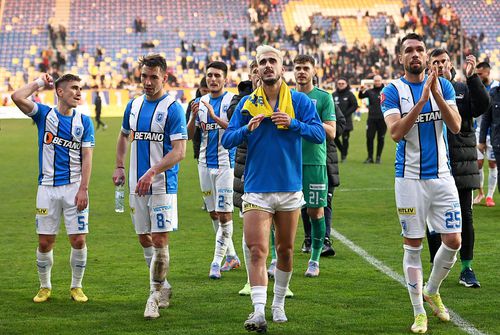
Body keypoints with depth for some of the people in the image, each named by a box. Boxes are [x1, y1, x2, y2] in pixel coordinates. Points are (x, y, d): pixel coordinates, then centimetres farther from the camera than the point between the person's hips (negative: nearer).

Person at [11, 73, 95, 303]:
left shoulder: (84, 122, 3)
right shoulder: (44, 114, 2)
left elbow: (87, 158, -1)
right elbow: (17, 97, -15)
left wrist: (83, 189, -9)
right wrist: (40, 83, -3)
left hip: (74, 187, 0)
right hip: (47, 188, 0)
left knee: (78, 240, -3)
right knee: (45, 242, 3)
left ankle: (76, 287, 14)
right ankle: (45, 287, 20)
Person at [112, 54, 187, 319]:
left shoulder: (172, 108, -10)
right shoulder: (134, 105, 9)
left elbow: (179, 151, -17)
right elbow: (124, 136, 26)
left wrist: (153, 172, -27)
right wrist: (119, 166, 15)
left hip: (163, 186, -6)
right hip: (137, 186, 6)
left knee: (160, 240, -7)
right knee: (144, 240, 12)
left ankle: (155, 296, 2)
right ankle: (163, 286, 28)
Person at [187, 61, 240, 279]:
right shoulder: (200, 103, 11)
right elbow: (189, 135, 9)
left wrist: (214, 117, -26)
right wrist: (193, 116, -9)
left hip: (225, 163, -6)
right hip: (205, 163, 6)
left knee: (224, 213, -9)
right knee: (213, 213, 11)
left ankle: (217, 262, -7)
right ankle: (231, 256, 24)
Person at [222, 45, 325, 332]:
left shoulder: (299, 100, 2)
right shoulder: (247, 103, 4)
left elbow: (320, 134, -7)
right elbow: (227, 140, 2)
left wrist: (293, 123, -21)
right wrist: (248, 128, -16)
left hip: (290, 188, 1)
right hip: (256, 189, -1)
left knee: (285, 251, 12)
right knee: (257, 252, -12)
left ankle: (279, 305, 29)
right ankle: (259, 311, -16)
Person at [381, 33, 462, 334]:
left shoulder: (443, 86, 5)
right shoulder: (393, 91, -4)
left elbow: (456, 126, -8)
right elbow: (396, 132, -17)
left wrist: (436, 94, -20)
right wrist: (422, 100, -25)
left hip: (442, 175, 3)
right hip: (410, 178, -3)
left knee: (453, 241, 1)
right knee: (413, 245, 2)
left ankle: (432, 291, 27)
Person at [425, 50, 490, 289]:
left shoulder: (464, 89, 10)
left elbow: (482, 106, -7)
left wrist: (472, 77, -16)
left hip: (462, 165, 2)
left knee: (465, 217, 5)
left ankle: (466, 269, 14)